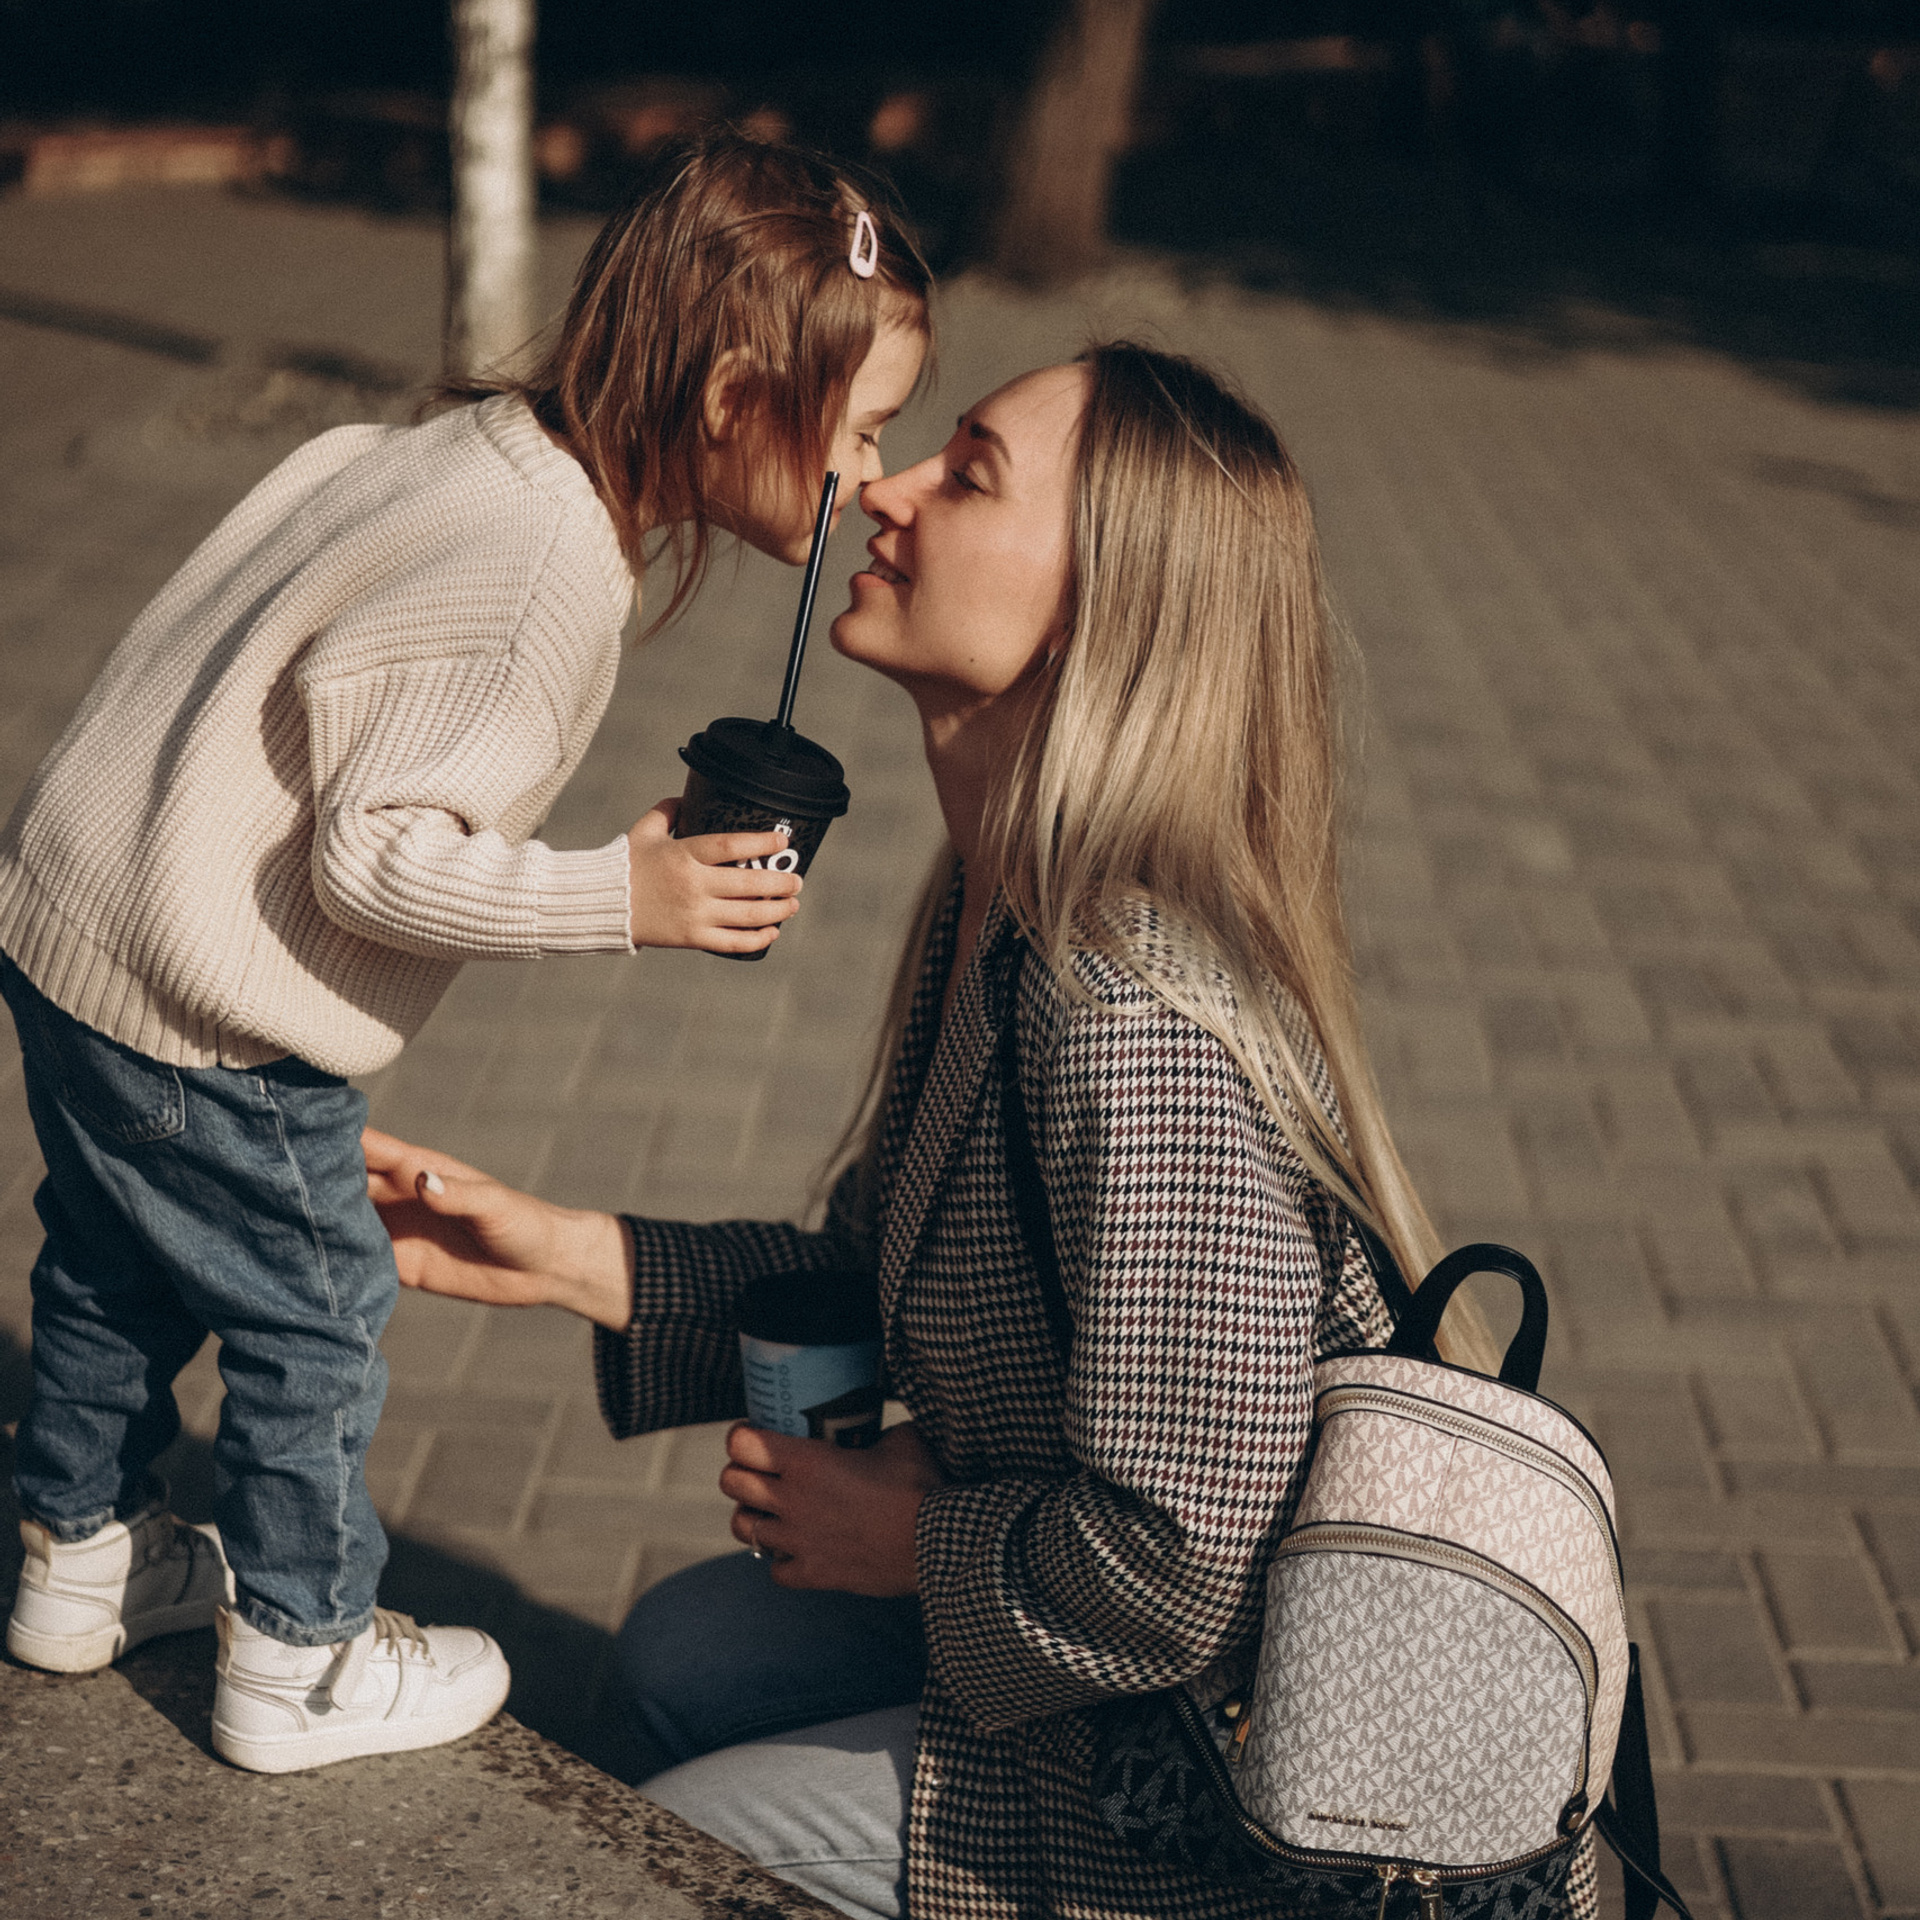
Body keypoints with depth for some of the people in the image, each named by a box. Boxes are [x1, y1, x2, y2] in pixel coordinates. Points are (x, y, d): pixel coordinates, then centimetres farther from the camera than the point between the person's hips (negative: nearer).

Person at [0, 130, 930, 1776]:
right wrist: (623, 898, -23)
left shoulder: (480, 445, 0)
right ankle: (300, 1661, 25)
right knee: (314, 1314, 9)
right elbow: (374, 855, -28)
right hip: (201, 1009, -9)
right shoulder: (549, 570, -28)